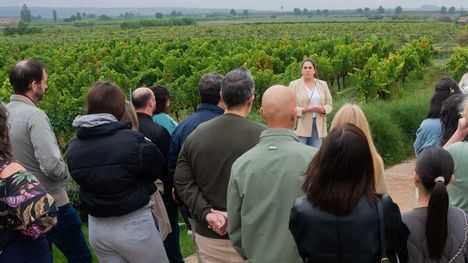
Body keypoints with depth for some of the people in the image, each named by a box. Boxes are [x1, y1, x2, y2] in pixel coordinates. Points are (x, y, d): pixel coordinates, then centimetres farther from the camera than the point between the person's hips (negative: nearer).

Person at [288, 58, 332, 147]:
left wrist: (323, 109, -10)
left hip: (318, 126, 3)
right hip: (300, 126, -3)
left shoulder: (323, 84, 13)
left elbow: (329, 104, 13)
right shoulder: (294, 84, 3)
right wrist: (303, 110, -18)